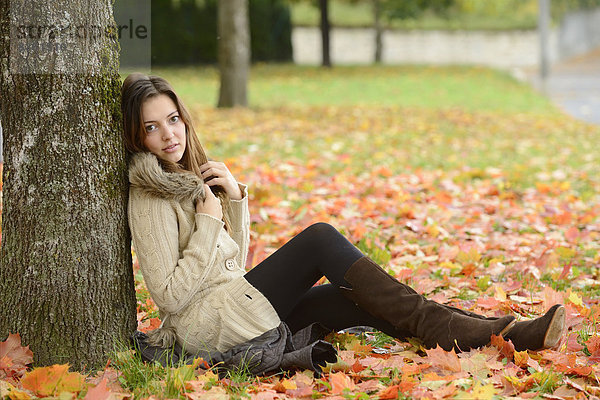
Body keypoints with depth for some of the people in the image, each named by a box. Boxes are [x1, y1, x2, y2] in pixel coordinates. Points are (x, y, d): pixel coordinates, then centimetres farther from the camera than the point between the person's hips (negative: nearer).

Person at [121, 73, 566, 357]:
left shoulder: (190, 175, 17)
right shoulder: (150, 196, -11)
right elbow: (170, 295, -18)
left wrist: (235, 196, 1)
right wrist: (208, 222, -16)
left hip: (239, 302, 8)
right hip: (209, 324, -8)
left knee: (361, 301, -7)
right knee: (320, 238, -16)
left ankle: (498, 333, -13)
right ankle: (430, 323, -13)